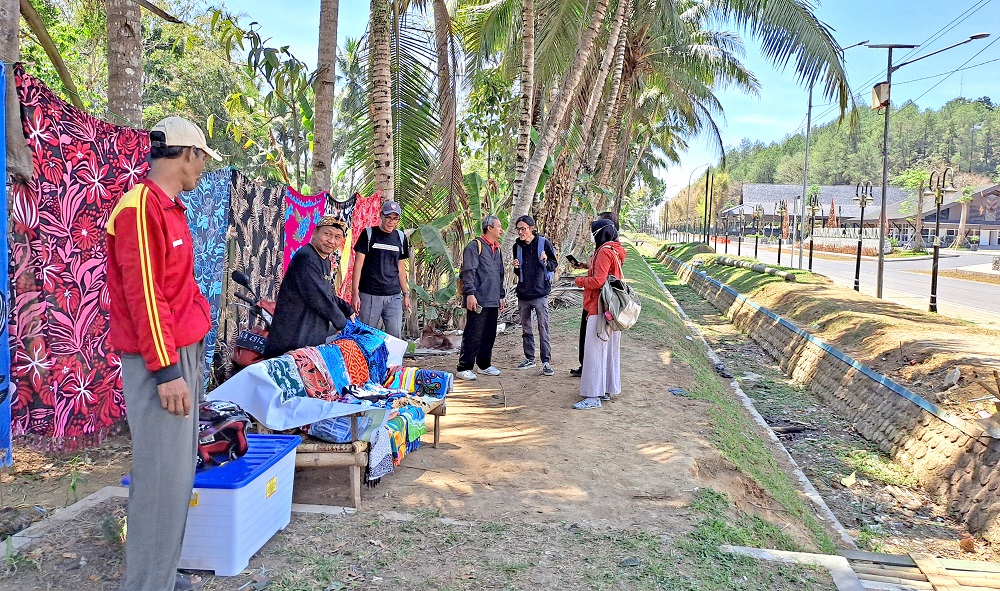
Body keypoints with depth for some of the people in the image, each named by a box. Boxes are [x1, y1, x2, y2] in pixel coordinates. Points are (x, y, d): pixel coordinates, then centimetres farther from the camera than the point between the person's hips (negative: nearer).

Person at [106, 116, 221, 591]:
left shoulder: (171, 208, 15)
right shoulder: (140, 205, -13)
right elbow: (142, 294, -18)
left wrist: (189, 360, 18)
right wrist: (167, 370, -19)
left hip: (183, 354, 10)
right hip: (160, 360, -9)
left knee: (178, 470, 14)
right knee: (161, 473, -5)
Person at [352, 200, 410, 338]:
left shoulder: (401, 237, 10)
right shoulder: (368, 234, 0)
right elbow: (358, 264, -2)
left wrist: (406, 293, 13)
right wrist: (355, 293, -8)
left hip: (394, 296, 3)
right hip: (369, 295, -3)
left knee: (396, 336, -2)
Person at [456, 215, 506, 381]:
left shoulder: (497, 249, 21)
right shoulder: (475, 246, -6)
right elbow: (468, 272, -12)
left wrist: (501, 296, 24)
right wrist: (470, 293, -19)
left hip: (493, 301, 8)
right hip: (478, 300, -8)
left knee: (489, 335, 11)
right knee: (473, 335, -6)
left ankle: (485, 364, 23)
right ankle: (464, 368, 1)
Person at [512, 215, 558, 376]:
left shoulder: (543, 243, -7)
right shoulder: (517, 246, 7)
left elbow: (554, 264, 1)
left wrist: (546, 262, -20)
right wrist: (516, 267, -4)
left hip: (540, 292, -5)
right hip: (523, 293, 5)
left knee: (543, 328, -6)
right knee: (526, 329, 13)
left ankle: (546, 361, -1)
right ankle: (529, 358, 25)